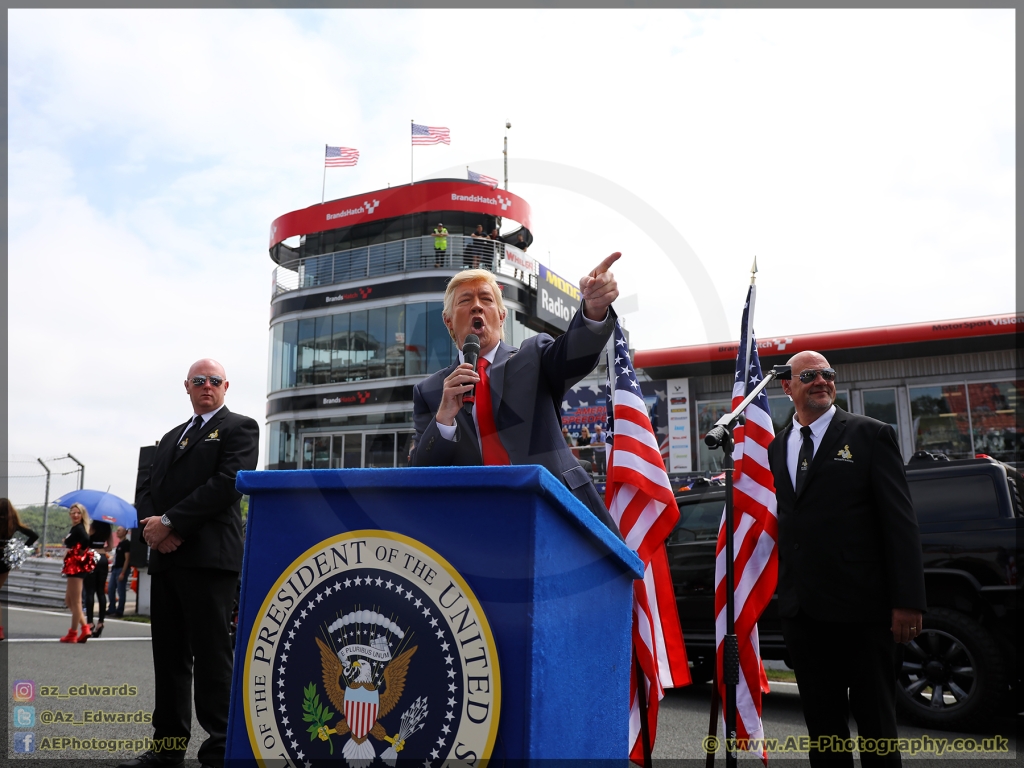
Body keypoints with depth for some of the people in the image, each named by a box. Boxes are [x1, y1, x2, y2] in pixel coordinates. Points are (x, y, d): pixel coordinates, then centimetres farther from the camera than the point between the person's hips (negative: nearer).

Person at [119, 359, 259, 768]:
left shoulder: (239, 428, 2)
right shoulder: (171, 437, 25)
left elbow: (226, 484, -11)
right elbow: (147, 488, 18)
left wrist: (169, 522, -13)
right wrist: (150, 523, -4)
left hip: (209, 556, -7)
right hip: (166, 556, 7)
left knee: (211, 653, -5)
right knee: (169, 654, 11)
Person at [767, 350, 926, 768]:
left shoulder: (870, 435, -3)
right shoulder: (777, 447, 12)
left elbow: (900, 521, -8)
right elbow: (784, 520, 12)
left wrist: (907, 600, -13)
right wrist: (784, 591, 7)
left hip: (862, 608, -4)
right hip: (802, 610, 5)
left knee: (875, 719, 9)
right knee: (821, 722, 15)